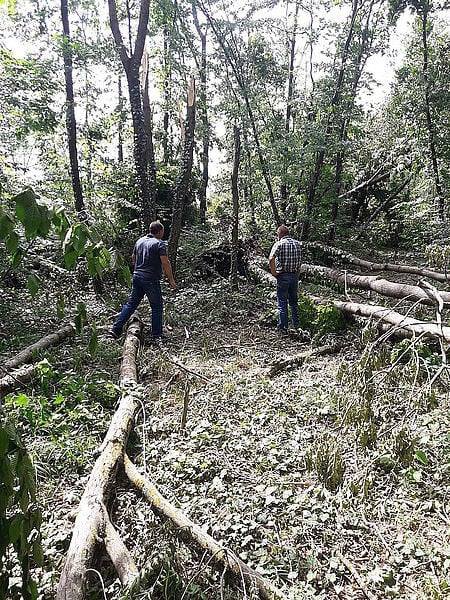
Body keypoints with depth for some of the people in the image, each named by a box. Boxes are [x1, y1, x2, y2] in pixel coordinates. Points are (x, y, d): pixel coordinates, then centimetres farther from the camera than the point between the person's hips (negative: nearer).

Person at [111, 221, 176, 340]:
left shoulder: (139, 241, 12)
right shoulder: (160, 244, -10)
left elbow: (133, 258, 21)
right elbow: (165, 263, -15)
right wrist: (171, 280, -8)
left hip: (137, 276, 7)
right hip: (151, 280, -7)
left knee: (131, 303, 12)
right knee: (157, 306, 5)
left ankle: (116, 329, 10)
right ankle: (157, 335, 10)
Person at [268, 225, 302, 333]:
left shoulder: (279, 244, -10)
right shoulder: (298, 244, 8)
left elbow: (271, 259, -23)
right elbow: (300, 260, 13)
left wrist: (274, 272, -14)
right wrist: (297, 271, 16)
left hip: (283, 276, -5)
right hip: (295, 275, 5)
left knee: (282, 303, 2)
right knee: (294, 302, 18)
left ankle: (283, 328, 5)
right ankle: (296, 326, 25)